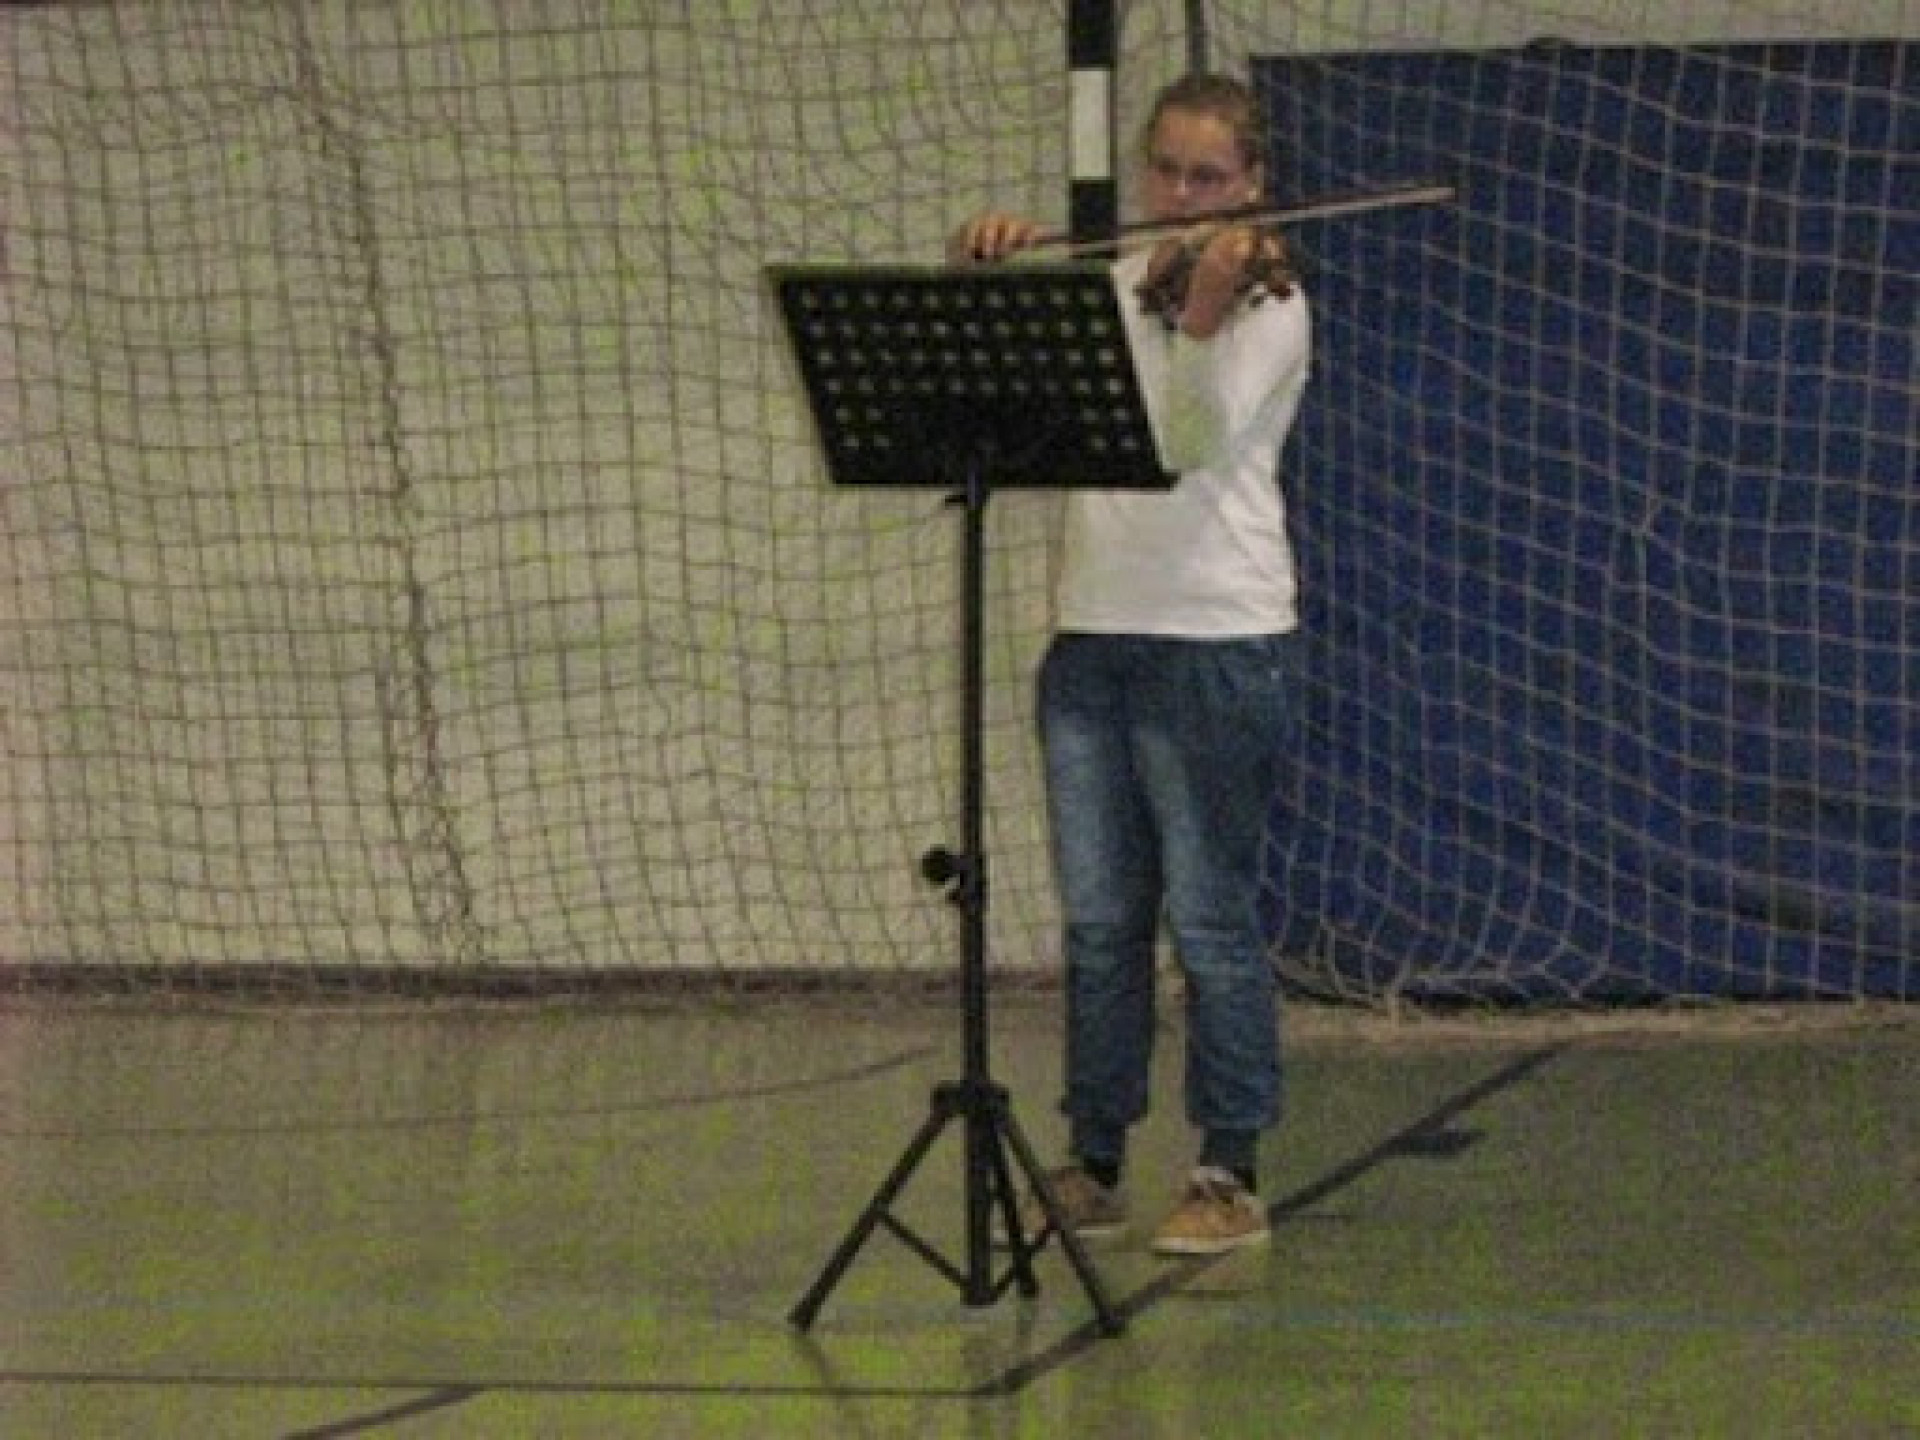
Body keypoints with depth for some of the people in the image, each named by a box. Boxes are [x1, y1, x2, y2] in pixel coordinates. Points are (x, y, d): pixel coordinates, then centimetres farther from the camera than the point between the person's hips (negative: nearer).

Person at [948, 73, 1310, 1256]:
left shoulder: (1269, 306, -5)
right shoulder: (1108, 289, 13)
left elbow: (1194, 439, -20)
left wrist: (1202, 314, -35)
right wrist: (978, 270, -9)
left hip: (1217, 642, -6)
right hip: (1094, 636, 6)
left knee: (1212, 919, -2)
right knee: (1100, 921, 9)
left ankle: (1232, 1174, 5)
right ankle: (1095, 1167, 16)